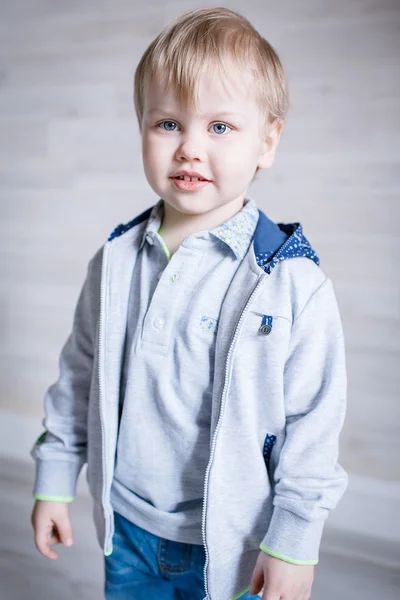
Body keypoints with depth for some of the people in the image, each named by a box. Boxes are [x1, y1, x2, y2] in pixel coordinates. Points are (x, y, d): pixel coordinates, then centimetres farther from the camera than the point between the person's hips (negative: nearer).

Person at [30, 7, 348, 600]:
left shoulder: (293, 282, -17)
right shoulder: (115, 262, -3)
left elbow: (314, 423, -12)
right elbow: (78, 376, 7)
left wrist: (294, 542, -9)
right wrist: (55, 479, 10)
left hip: (232, 545, -3)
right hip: (128, 529, 4)